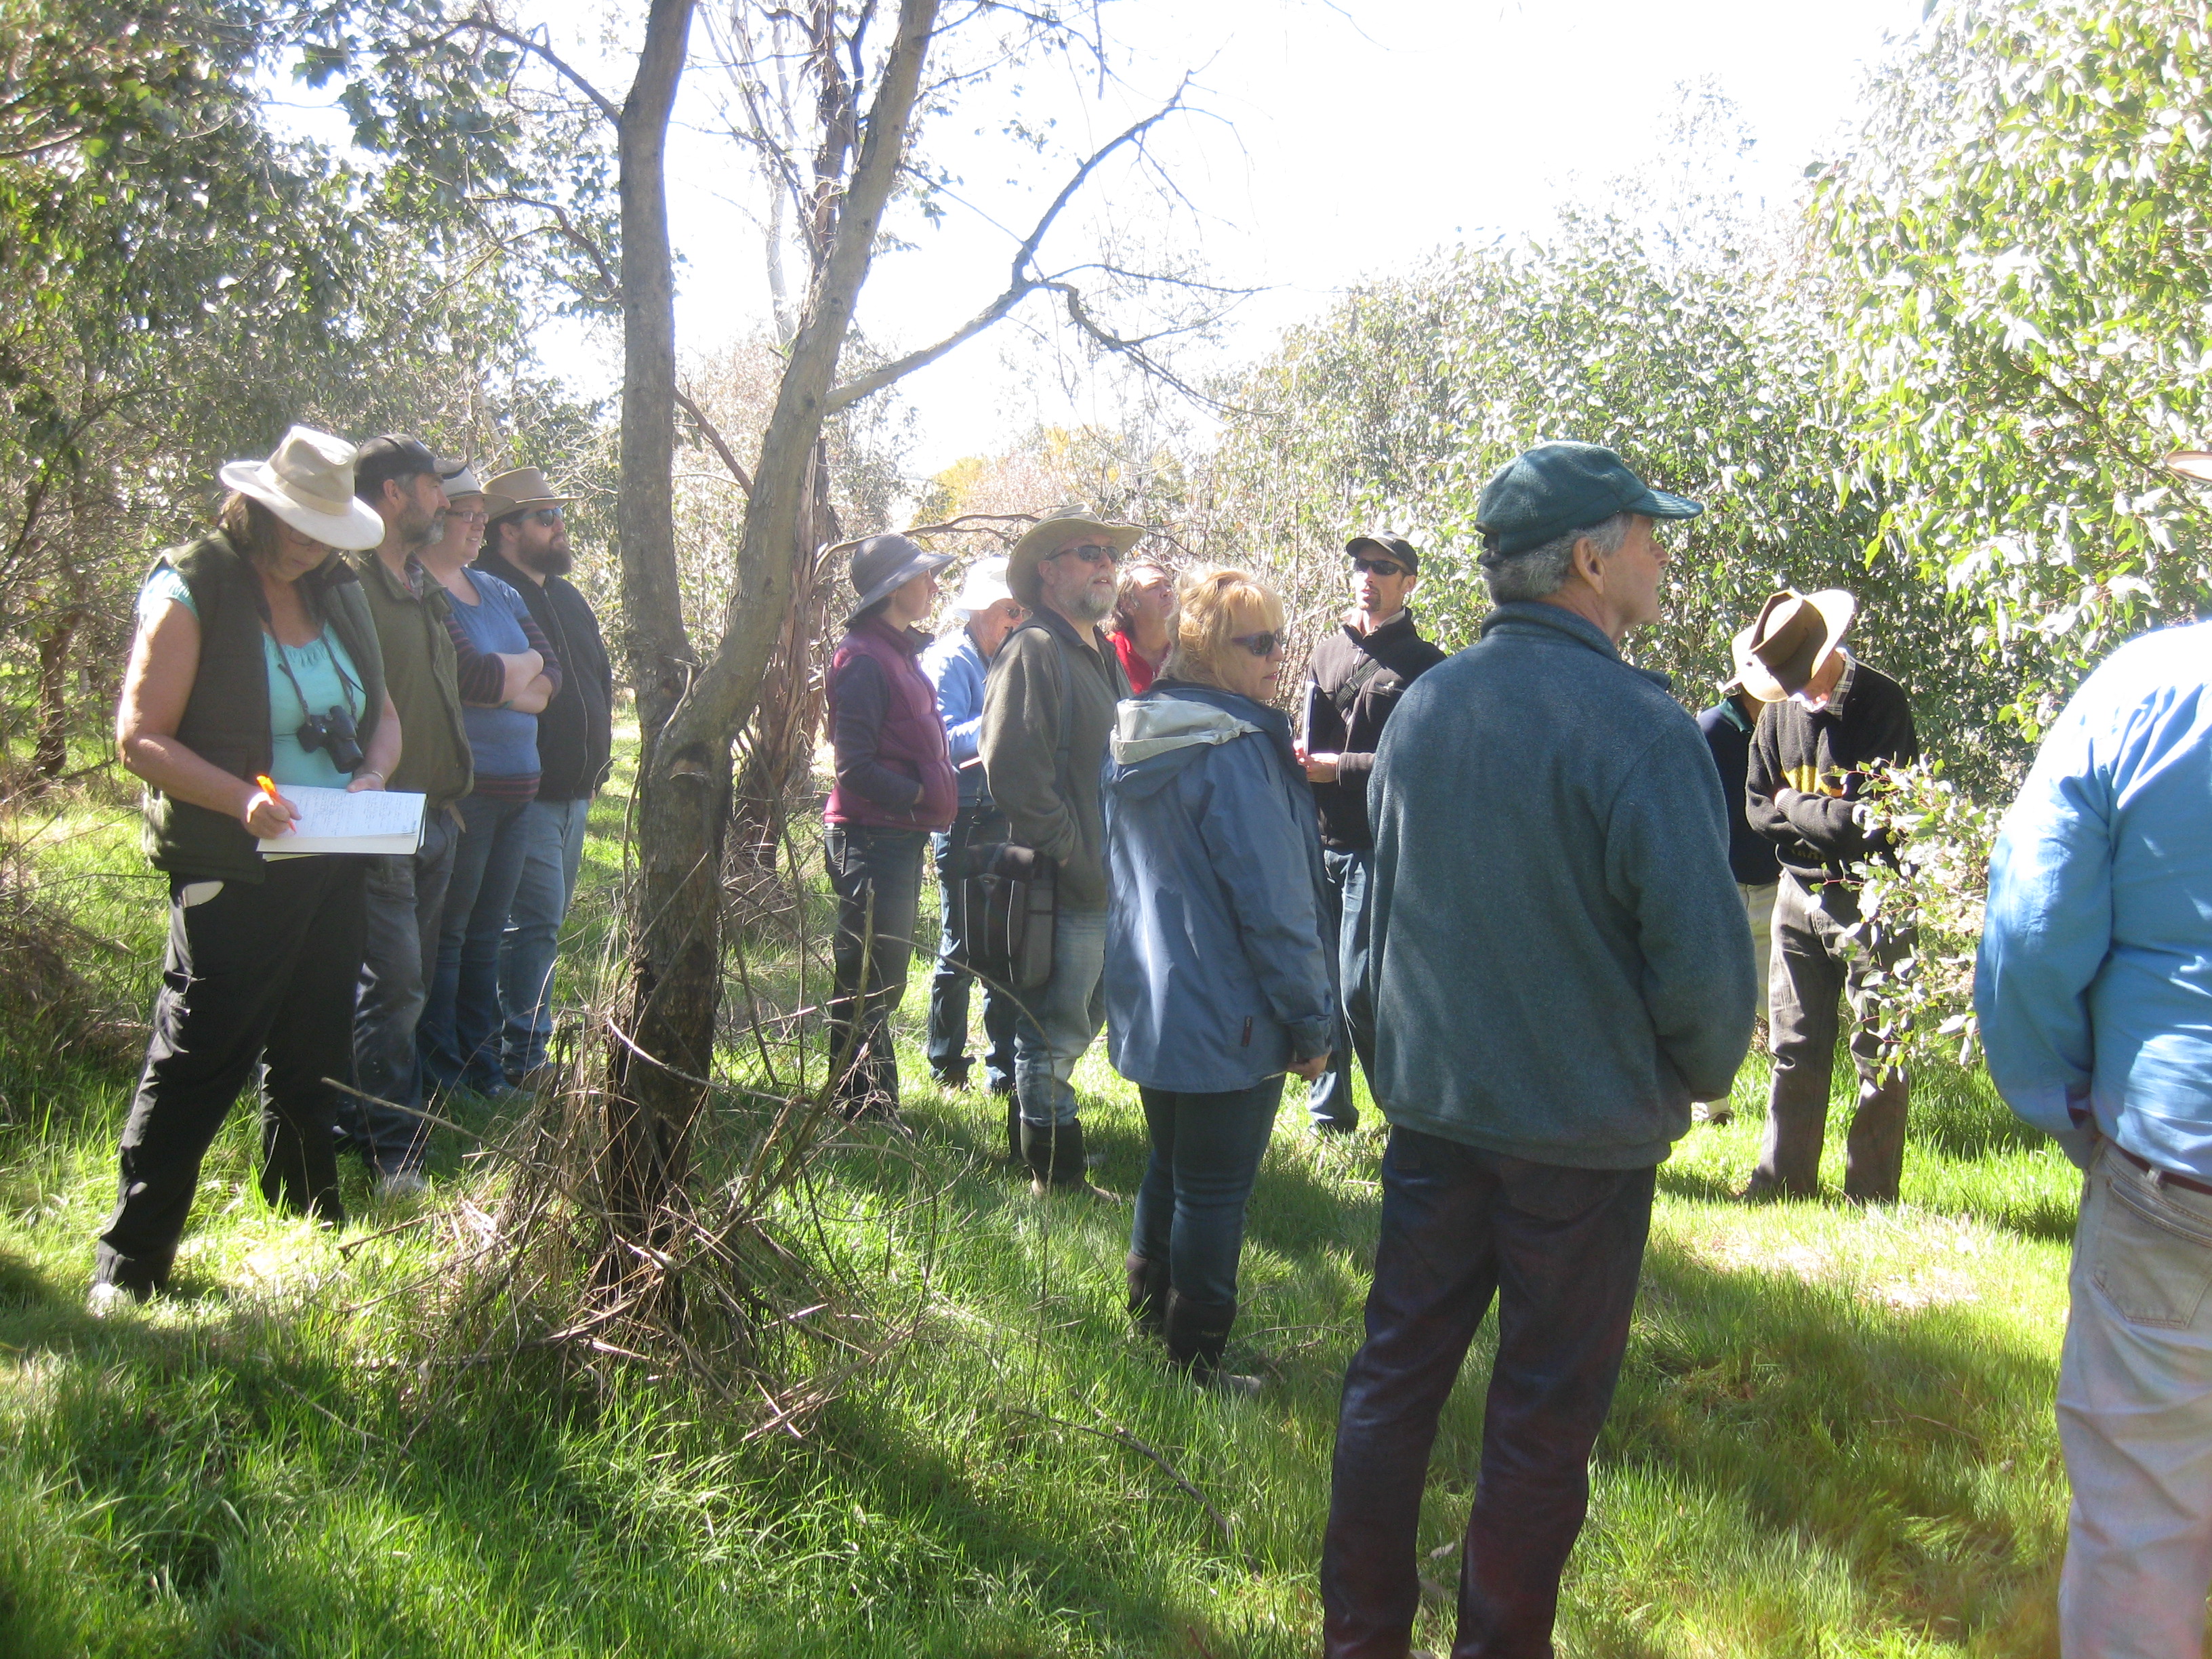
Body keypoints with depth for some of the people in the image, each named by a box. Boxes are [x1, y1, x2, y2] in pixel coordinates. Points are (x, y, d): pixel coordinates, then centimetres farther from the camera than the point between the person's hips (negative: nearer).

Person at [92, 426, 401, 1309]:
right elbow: (140, 738, -14)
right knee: (197, 1063, -6)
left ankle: (309, 1230, 33)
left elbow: (382, 712, 17)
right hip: (232, 874, -6)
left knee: (312, 1060, 17)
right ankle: (128, 1266, 3)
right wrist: (242, 799, -27)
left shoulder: (338, 593, 10)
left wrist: (373, 774, -5)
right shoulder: (191, 591, -10)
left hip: (332, 870, 7)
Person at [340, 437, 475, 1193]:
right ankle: (397, 1155, -1)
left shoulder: (425, 586, 18)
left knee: (407, 982, 13)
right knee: (392, 986, -7)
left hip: (433, 815, 9)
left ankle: (356, 1119, 24)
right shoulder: (348, 581, -12)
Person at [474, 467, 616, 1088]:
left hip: (575, 793, 9)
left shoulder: (568, 599, 18)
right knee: (537, 918, -11)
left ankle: (523, 1042, 23)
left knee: (547, 918, 13)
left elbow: (599, 679, 28)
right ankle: (523, 1055, -6)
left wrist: (598, 752, 20)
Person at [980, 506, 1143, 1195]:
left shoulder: (1104, 654, 17)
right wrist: (1077, 859, -18)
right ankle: (1057, 1175, 12)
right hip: (1064, 886, -9)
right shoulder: (1033, 651, -13)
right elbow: (1013, 774, -22)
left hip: (1109, 883, 9)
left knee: (1073, 1027, 19)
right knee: (1057, 1032, 1)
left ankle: (1049, 1139, 32)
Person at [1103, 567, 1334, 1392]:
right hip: (1228, 1016, -9)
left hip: (1148, 1006, 9)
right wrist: (1312, 1020, -12)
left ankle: (1150, 1314, 37)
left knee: (1170, 1166, 23)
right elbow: (1274, 905, -21)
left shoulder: (1134, 742, 7)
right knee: (1215, 1190, 3)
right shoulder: (1238, 751, -21)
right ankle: (1195, 1358, 14)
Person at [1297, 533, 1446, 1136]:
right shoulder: (1327, 651, 16)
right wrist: (1300, 759, 1)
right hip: (1318, 840, 6)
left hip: (1375, 846, -6)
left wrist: (1339, 767, -15)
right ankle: (1328, 1110, 21)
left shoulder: (1424, 666, -3)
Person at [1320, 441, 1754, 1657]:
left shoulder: (1420, 709, 4)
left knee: (1395, 1373, 16)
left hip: (1431, 1107, 6)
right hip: (1585, 1129, -6)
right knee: (1543, 1419, 9)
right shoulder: (1633, 723, -18)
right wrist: (1702, 1073, 0)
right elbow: (1701, 952, -19)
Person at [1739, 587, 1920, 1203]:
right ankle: (1784, 1175, 22)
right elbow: (1757, 807, 5)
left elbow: (1890, 811, -15)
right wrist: (1834, 817, -10)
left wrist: (1796, 807, -7)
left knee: (1879, 1051, 2)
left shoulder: (1883, 702, -10)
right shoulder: (1779, 711, 4)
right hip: (1799, 895, 5)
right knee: (1794, 1047, 12)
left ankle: (1872, 1191, 12)